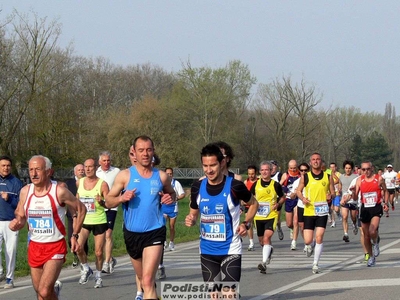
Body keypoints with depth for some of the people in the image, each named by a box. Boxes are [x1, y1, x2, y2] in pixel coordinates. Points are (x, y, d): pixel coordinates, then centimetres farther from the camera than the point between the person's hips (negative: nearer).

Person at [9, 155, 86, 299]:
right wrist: (17, 223, -12)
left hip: (55, 247, -4)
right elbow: (20, 216, 11)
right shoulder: (25, 191, -2)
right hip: (34, 247, 5)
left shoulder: (59, 192, -13)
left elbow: (81, 210, 0)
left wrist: (75, 235, -2)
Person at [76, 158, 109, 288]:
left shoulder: (102, 184, -10)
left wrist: (102, 202, -33)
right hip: (84, 221, 3)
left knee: (98, 252, 1)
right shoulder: (79, 182, 2)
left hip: (99, 222, -3)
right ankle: (85, 269, 9)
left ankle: (98, 275, 24)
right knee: (78, 247, -16)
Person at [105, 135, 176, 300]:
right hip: (132, 233, 2)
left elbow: (172, 193, 18)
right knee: (142, 278, 19)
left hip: (155, 232, -2)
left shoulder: (161, 176, 1)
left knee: (148, 281, -16)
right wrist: (122, 198, -21)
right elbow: (108, 201, 0)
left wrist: (171, 198, -6)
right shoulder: (125, 175, -2)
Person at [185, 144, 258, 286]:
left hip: (230, 250, -4)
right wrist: (191, 220, -8)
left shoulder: (234, 186, -12)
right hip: (207, 251, 4)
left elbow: (253, 204, 6)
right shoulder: (197, 187, -1)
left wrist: (246, 224, -8)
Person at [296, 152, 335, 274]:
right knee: (308, 240, -3)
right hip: (309, 211, 0)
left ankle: (315, 264, 0)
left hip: (322, 212, 0)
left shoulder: (328, 177, 3)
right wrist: (302, 198, -9)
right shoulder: (305, 177, 1)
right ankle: (309, 247, 36)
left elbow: (333, 192, 10)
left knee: (319, 237, -11)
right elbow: (298, 190, 11)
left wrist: (331, 195, -13)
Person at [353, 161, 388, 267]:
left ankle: (376, 243, 11)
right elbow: (355, 198, -1)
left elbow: (385, 191, 13)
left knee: (372, 231, -23)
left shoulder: (379, 179, -3)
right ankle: (371, 257, 24)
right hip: (365, 209, 3)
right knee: (366, 235, 7)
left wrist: (385, 203, 2)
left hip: (376, 208, -3)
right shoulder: (360, 180, 1)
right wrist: (354, 191, -21)